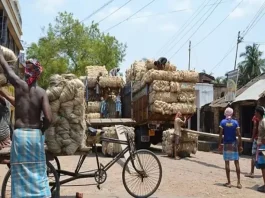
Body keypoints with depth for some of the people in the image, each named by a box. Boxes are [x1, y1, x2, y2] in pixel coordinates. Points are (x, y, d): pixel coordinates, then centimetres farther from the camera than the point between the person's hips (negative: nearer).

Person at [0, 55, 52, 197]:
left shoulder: (19, 84, -4)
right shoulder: (41, 92, -3)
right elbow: (48, 118, -12)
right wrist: (41, 130, 7)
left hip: (20, 134, -1)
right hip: (36, 135, 1)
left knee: (20, 173, 6)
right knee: (39, 173, 11)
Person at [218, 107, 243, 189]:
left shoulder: (223, 122, -3)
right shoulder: (235, 122, -1)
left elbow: (220, 134, -7)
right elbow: (239, 135, -5)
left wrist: (219, 145, -1)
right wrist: (240, 145, 1)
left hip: (226, 144, -1)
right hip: (234, 143, 1)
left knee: (227, 163, 4)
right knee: (237, 163, 5)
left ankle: (229, 182, 7)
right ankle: (238, 182, 5)